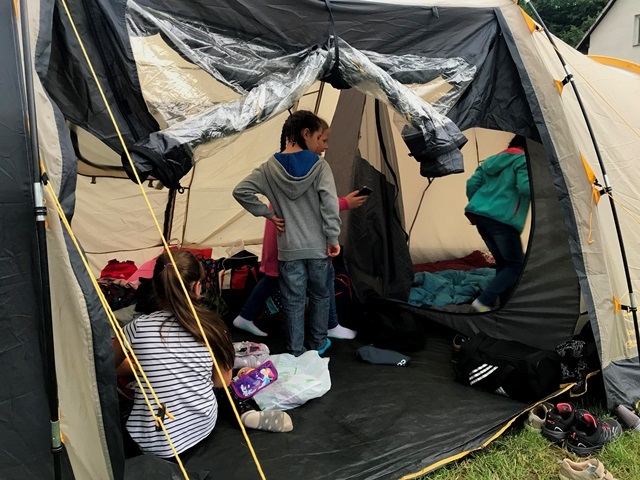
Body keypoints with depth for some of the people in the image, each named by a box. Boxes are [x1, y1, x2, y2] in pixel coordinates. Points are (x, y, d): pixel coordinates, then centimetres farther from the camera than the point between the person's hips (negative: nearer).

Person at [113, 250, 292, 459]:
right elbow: (223, 382, 2)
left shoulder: (139, 327, -16)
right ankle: (245, 411, 12)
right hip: (203, 424, 4)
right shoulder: (211, 326, -11)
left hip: (156, 442, -3)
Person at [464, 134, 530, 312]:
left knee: (503, 262, 17)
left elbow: (472, 183, 14)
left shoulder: (492, 160, 22)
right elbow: (526, 188, -15)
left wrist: (476, 206, 24)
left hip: (480, 217, 8)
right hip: (502, 220, -8)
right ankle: (483, 301, -11)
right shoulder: (524, 160, 0)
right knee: (515, 265, 3)